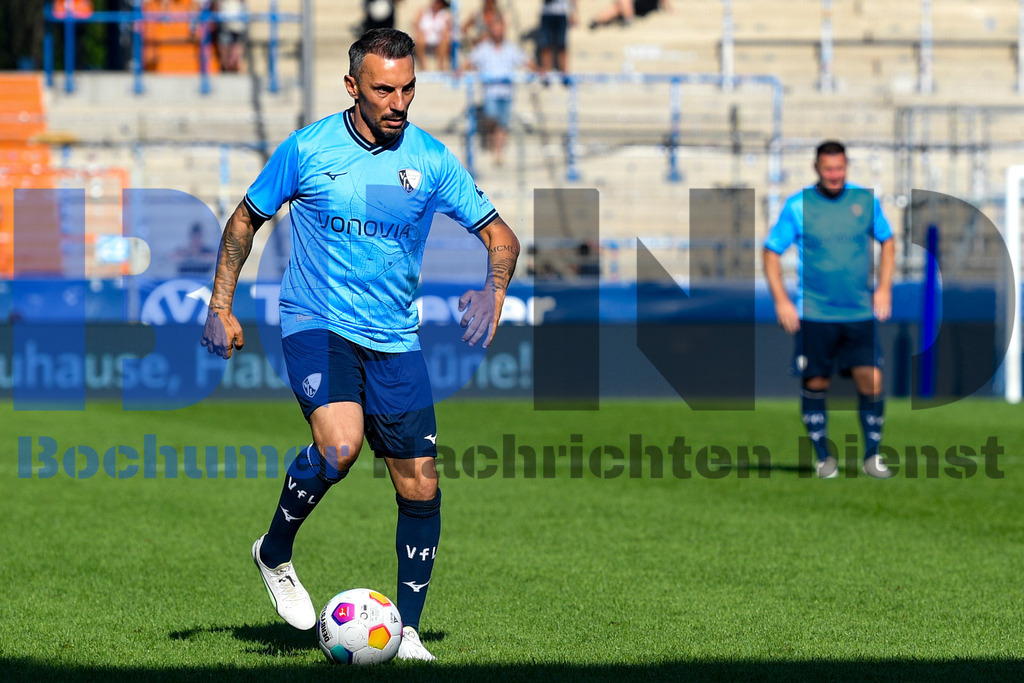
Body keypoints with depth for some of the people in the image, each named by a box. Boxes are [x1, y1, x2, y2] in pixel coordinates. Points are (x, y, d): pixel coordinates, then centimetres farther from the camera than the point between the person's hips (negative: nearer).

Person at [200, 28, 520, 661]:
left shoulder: (431, 159, -1)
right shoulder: (308, 149, -5)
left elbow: (500, 235, 5)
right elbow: (246, 220, 9)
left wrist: (494, 289, -16)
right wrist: (221, 307, 3)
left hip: (394, 340, 3)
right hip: (315, 323, -3)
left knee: (421, 487, -1)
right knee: (340, 443, -29)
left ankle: (407, 632, 15)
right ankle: (275, 553, -3)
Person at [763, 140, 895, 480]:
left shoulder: (865, 200, 5)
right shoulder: (798, 205, -2)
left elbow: (887, 241, 19)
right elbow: (771, 252, 3)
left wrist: (884, 288, 9)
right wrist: (781, 300, -5)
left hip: (860, 312, 1)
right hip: (814, 314, -1)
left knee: (871, 382, -8)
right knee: (815, 384, 1)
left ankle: (872, 456, 5)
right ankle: (824, 457, 16)